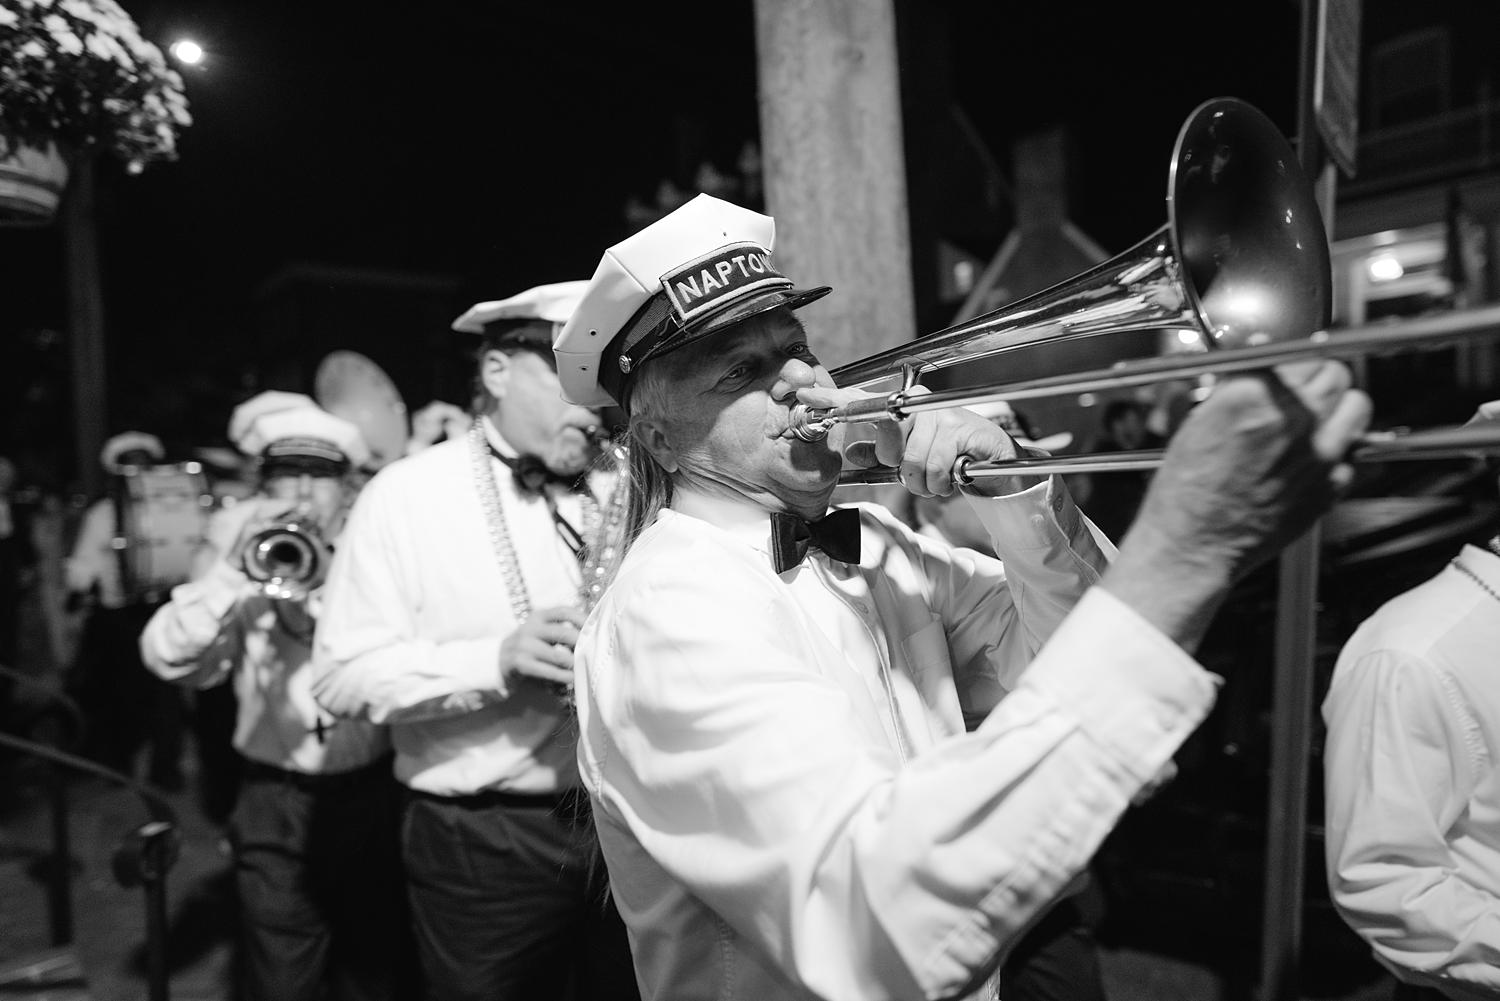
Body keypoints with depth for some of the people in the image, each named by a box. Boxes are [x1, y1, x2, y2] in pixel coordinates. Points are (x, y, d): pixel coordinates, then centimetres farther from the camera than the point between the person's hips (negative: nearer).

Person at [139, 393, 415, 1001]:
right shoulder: (239, 542, 1)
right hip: (276, 797, 1)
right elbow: (171, 661, -7)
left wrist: (322, 590, -25)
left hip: (372, 790, 0)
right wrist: (231, 574, -19)